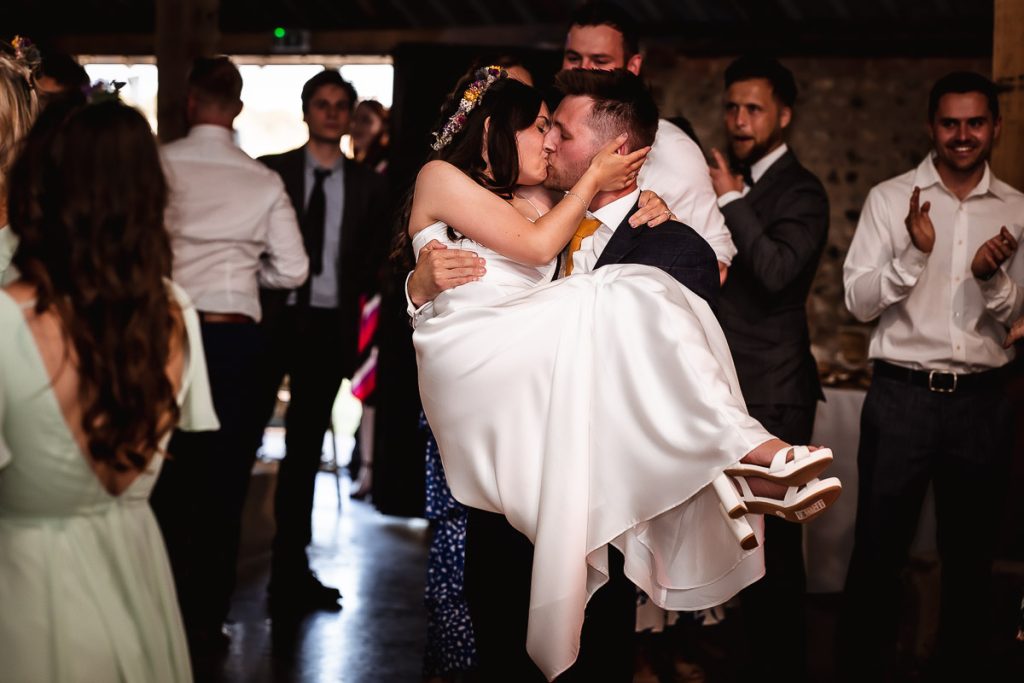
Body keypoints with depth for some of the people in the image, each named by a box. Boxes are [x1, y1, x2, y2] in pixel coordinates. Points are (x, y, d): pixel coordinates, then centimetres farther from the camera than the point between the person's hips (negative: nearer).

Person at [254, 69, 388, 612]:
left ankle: (291, 568, 16)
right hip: (274, 319, -2)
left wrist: (346, 298, -1)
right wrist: (262, 300, -7)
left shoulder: (367, 185, 8)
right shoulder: (270, 171, 1)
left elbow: (371, 257, 11)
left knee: (305, 449, 10)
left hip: (329, 327, 3)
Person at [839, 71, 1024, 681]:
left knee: (971, 552, 13)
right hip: (902, 395, -2)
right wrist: (915, 253, -21)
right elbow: (859, 301, -5)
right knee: (879, 547, 3)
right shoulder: (889, 199, -1)